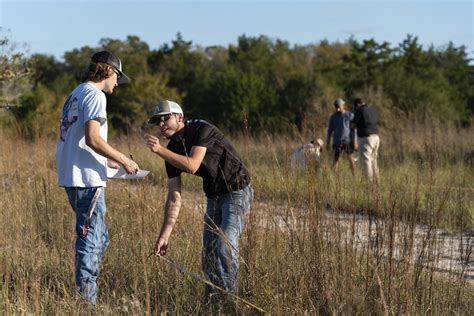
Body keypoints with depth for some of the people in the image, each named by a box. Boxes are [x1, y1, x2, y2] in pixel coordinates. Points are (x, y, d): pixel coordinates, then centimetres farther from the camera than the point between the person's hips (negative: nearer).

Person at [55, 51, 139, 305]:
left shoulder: (75, 95, 20)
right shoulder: (95, 95, -10)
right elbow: (92, 138, -21)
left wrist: (109, 162, 22)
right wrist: (123, 159, -11)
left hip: (72, 178, 10)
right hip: (88, 179, -10)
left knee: (99, 239, 16)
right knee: (91, 241, -6)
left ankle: (84, 298, 18)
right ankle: (86, 301, -4)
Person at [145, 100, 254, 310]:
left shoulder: (201, 130, -18)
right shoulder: (171, 149, 1)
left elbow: (192, 165, -32)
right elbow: (174, 197, 0)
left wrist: (160, 150, -30)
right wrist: (165, 234, -6)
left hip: (237, 192, -8)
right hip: (214, 196, 8)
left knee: (225, 245, -19)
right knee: (208, 250, 6)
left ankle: (228, 298, -12)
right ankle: (212, 301, 16)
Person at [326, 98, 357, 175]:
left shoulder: (350, 115, -3)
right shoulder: (333, 117, 5)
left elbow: (353, 129, -5)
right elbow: (330, 130, 8)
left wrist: (354, 142, -11)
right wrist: (327, 143, 6)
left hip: (348, 141, -2)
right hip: (337, 142, 2)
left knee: (351, 158, -10)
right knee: (335, 159, -1)